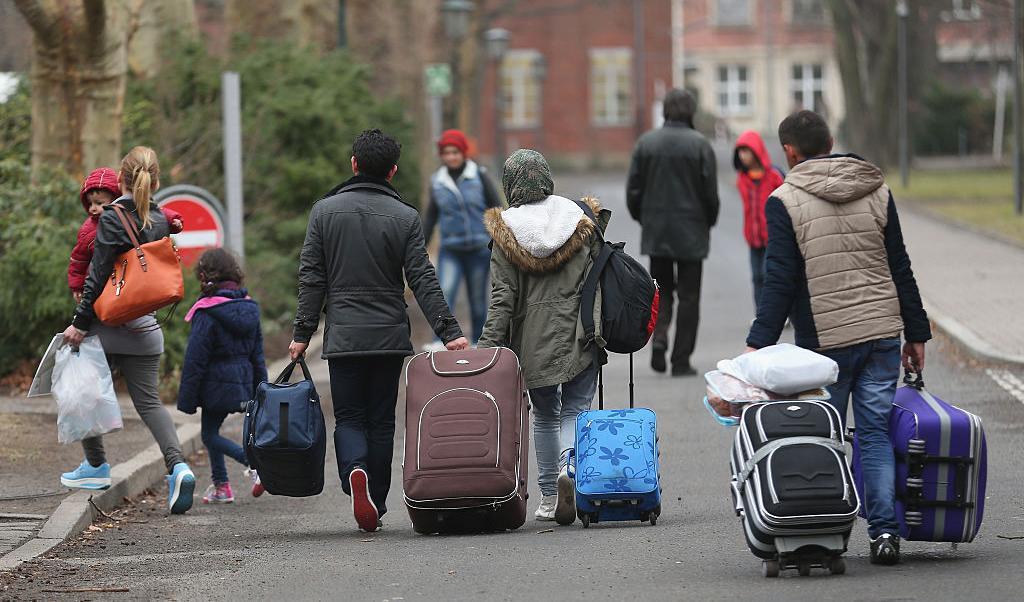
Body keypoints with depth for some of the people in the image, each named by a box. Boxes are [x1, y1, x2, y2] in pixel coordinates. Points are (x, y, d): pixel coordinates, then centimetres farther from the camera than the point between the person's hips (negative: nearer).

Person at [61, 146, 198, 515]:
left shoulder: (112, 219, -14)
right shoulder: (160, 221, 4)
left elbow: (98, 277, -14)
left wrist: (80, 322, -10)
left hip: (107, 324, -5)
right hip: (145, 328, 5)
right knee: (148, 401, 6)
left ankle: (96, 467, 23)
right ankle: (177, 465, -14)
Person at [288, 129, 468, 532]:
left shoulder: (325, 211, 1)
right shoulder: (405, 217, -1)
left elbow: (311, 278, 0)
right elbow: (423, 280, -6)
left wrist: (303, 333, 5)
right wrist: (448, 331, -6)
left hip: (342, 336, 0)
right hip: (390, 336, 0)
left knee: (349, 418, 5)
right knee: (381, 420, 10)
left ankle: (354, 471, -24)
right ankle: (376, 505, 12)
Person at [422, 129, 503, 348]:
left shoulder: (479, 177, -3)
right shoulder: (437, 182, 4)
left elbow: (496, 209, 2)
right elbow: (430, 217, 14)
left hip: (479, 247, -1)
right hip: (450, 251, 1)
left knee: (478, 299, 6)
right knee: (445, 293, -19)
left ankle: (478, 343, 20)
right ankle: (441, 343, -24)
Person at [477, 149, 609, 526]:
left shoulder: (506, 233, -5)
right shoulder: (580, 219, 0)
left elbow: (502, 297, -9)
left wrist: (488, 347, -7)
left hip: (533, 338, 0)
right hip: (579, 334, 0)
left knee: (545, 415, 15)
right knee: (575, 409, 6)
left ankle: (549, 495, 13)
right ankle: (570, 466, -23)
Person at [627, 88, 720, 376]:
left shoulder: (646, 142, -1)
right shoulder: (699, 145, -9)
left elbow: (633, 189, 1)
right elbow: (710, 192, -8)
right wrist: (708, 222, 9)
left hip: (655, 232, 2)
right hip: (691, 233, -2)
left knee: (661, 288, 16)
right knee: (688, 296, 5)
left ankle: (659, 336, -10)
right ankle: (681, 360, 3)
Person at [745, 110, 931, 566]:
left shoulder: (784, 201, -6)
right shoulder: (877, 191, 7)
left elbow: (780, 281, -11)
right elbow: (901, 269, 9)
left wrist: (758, 343, -9)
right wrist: (916, 334, 15)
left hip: (824, 340, -3)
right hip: (882, 333, 3)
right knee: (877, 433, 6)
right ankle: (885, 531, -4)